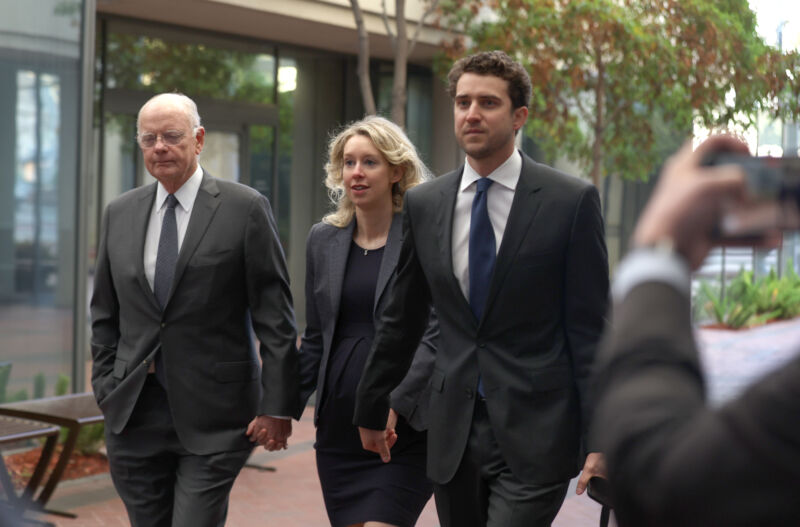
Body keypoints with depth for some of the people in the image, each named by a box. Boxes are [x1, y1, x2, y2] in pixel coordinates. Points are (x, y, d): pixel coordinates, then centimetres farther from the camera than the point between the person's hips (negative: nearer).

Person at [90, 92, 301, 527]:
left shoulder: (244, 208, -4)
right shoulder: (119, 213, 10)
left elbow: (274, 316, -6)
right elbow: (104, 315, 16)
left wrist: (277, 405, -9)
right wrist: (107, 391, 9)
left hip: (213, 414, -4)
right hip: (134, 413, 5)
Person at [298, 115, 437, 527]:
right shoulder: (323, 239, 10)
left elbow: (436, 335, -11)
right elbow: (315, 338, 15)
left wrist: (393, 402, -22)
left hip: (405, 428, -5)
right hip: (338, 428, 5)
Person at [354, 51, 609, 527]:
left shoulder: (572, 201, -4)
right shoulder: (424, 204, 7)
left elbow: (591, 328, -5)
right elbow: (402, 321, 16)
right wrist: (372, 408, 20)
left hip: (534, 434, -4)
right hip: (453, 433, 4)